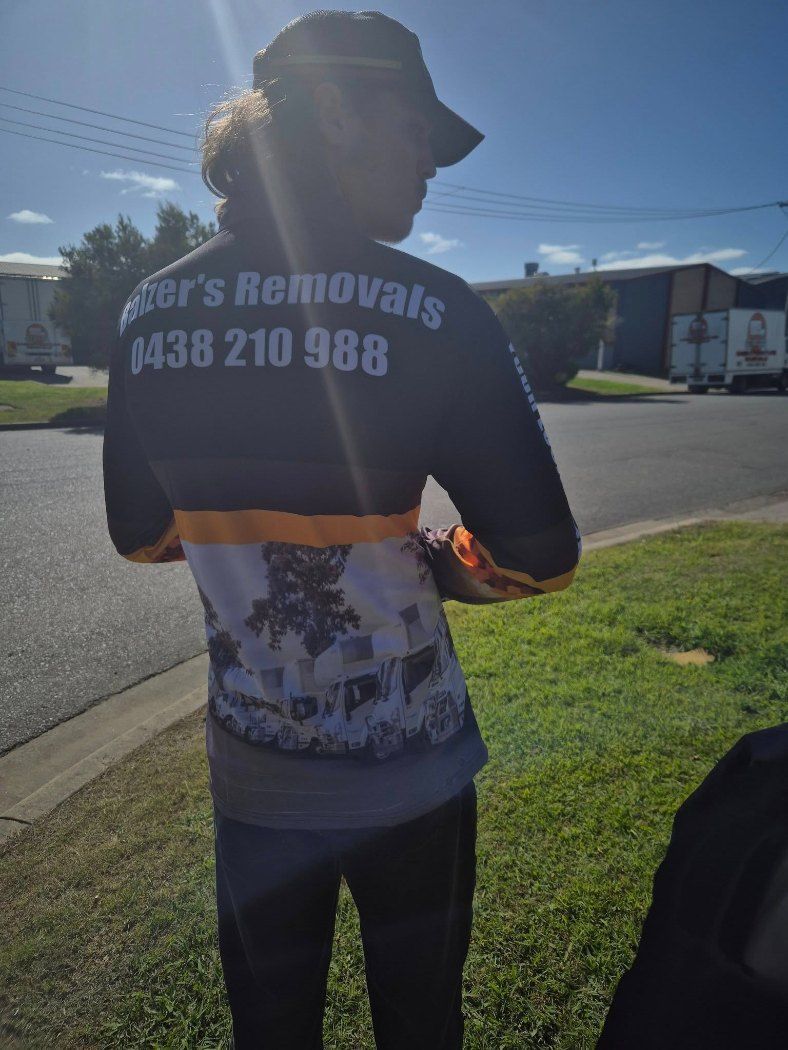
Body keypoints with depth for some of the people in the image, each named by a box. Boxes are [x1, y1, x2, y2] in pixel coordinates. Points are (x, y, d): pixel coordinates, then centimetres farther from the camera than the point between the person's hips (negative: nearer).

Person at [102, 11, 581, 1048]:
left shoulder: (149, 314, -5)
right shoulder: (428, 309, -18)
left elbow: (140, 532, 4)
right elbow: (539, 554, -16)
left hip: (251, 774, 4)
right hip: (408, 774, -3)